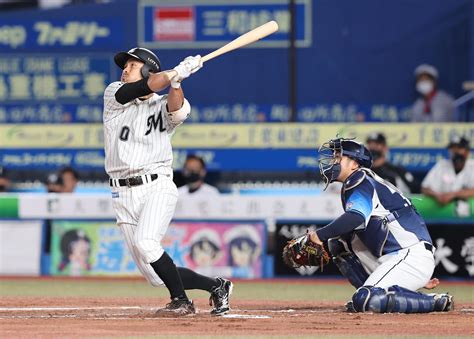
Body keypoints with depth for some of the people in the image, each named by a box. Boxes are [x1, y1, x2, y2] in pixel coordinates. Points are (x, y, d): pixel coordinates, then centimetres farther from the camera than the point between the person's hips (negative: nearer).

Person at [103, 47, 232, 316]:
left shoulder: (162, 106, 6)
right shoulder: (114, 94, 9)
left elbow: (178, 111, -18)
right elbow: (143, 88, -9)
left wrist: (176, 81, -33)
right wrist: (177, 71, -19)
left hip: (157, 187, -3)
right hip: (123, 196, 3)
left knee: (146, 245, -30)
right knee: (156, 277, 0)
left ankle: (181, 301, -11)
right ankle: (216, 286, 19)